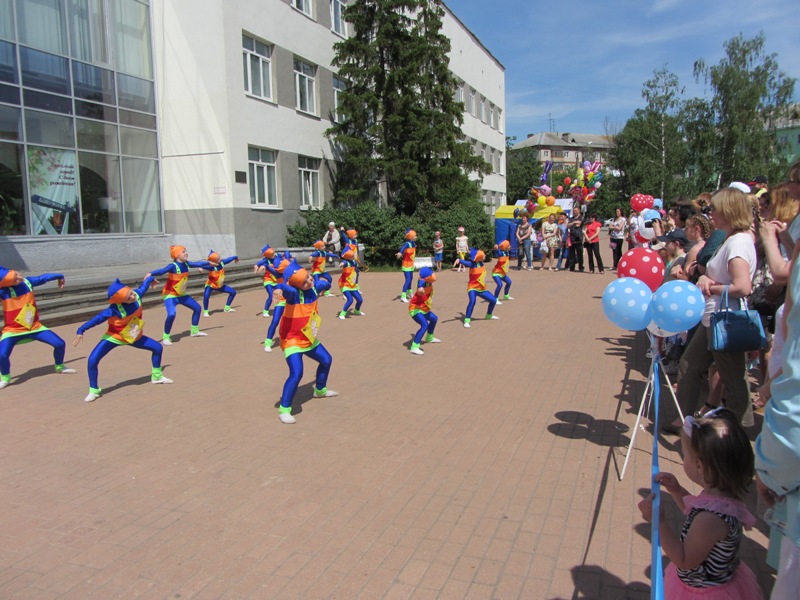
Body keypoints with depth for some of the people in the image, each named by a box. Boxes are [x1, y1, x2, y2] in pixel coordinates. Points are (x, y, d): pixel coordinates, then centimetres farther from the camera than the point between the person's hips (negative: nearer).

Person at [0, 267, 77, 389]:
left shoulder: (27, 282, -10)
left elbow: (43, 278, 10)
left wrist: (60, 276, 24)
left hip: (34, 327, 4)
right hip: (12, 331, -4)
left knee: (60, 344, 0)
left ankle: (59, 367, 31)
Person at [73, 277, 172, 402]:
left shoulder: (137, 294, -22)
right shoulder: (115, 310, -35)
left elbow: (145, 284, -2)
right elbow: (97, 319, -34)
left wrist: (151, 279, 19)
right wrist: (80, 331, -39)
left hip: (134, 336, 5)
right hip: (114, 337, -5)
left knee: (158, 348, 8)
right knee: (93, 360, -20)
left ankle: (157, 376, 29)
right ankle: (94, 391, -1)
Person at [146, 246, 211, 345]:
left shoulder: (186, 263, -4)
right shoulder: (173, 266, -26)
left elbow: (197, 264, 14)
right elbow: (162, 271, -42)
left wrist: (209, 263, 27)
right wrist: (151, 274, -61)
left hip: (182, 294, 8)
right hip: (170, 295, -8)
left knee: (197, 308, 15)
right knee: (171, 314, -30)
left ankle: (194, 331, 33)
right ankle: (166, 337, -12)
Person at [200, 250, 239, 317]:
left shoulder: (222, 262, -13)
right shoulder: (211, 266, -29)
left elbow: (229, 259, 6)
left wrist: (236, 257, 23)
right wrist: (202, 268, -71)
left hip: (220, 285, 7)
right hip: (210, 285, -7)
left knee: (233, 292, 9)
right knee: (206, 296, -34)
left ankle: (227, 308, 23)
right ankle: (205, 311, -11)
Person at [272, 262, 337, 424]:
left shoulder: (314, 287, -6)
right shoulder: (294, 293, -27)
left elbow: (324, 284, 23)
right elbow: (286, 289, -57)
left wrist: (323, 284, 6)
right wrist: (279, 288, -73)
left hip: (309, 339, 8)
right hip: (292, 341, -8)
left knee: (326, 360, 23)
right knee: (296, 374, -23)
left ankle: (320, 390, 49)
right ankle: (284, 410, -8)